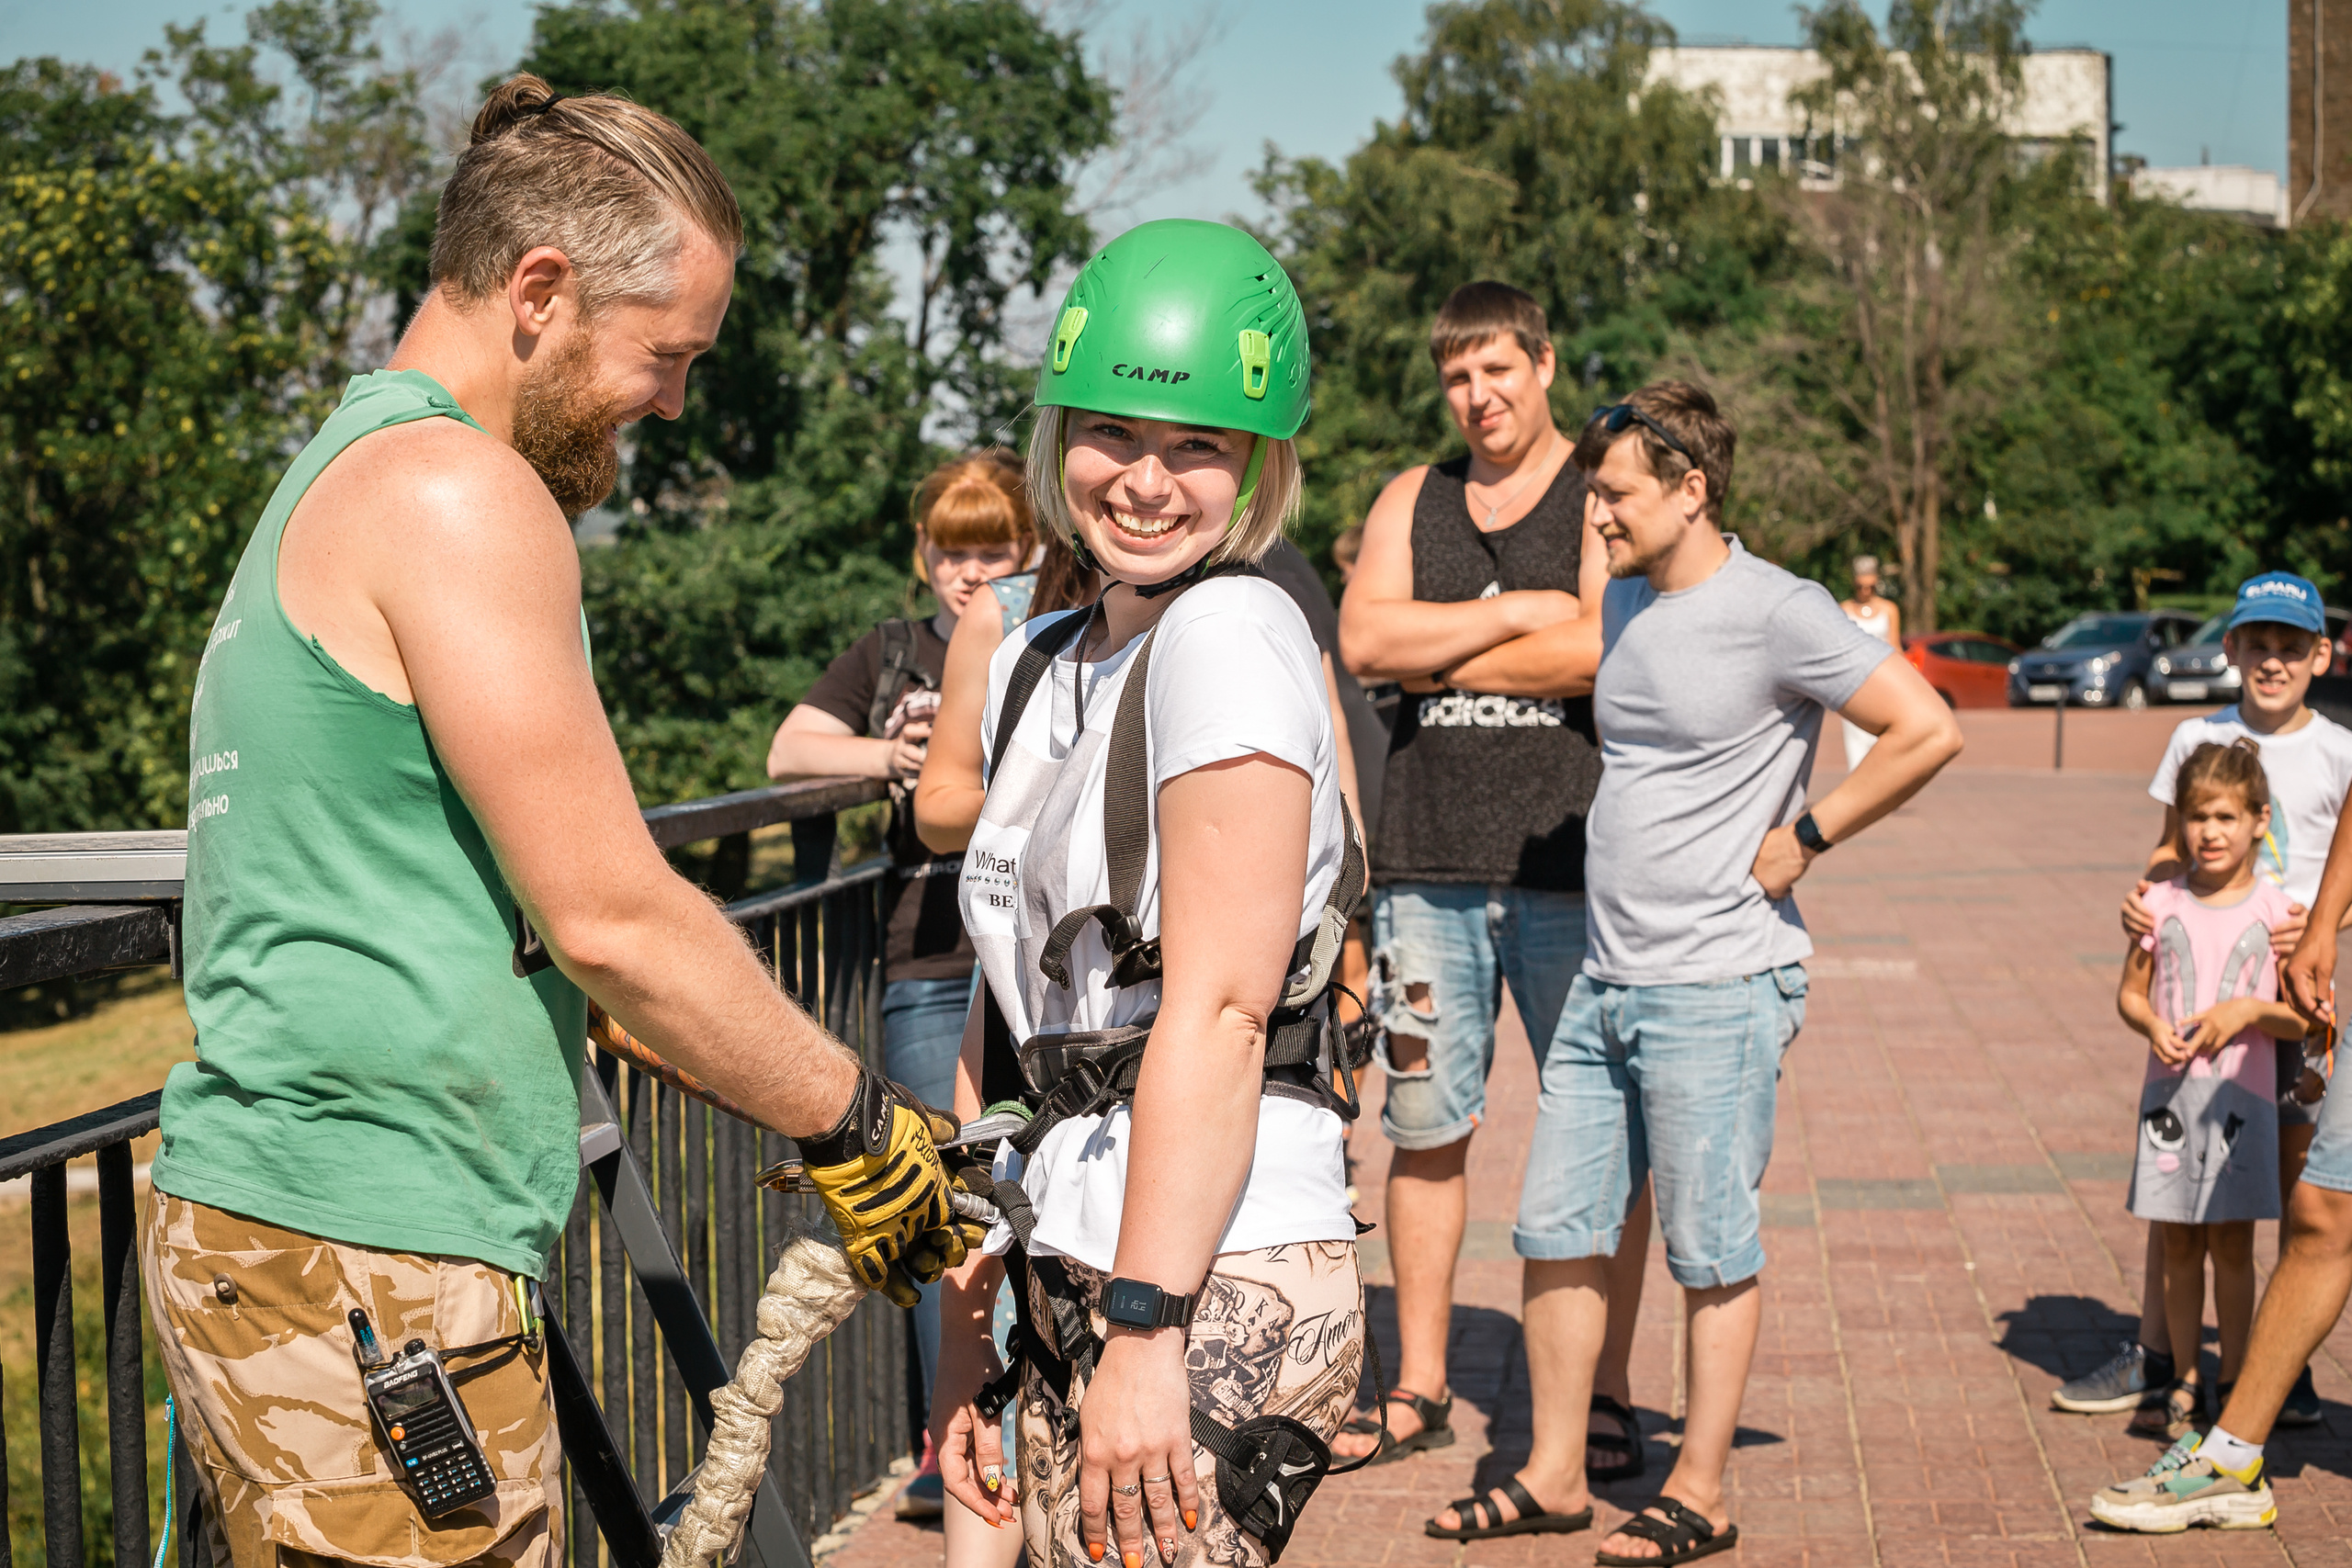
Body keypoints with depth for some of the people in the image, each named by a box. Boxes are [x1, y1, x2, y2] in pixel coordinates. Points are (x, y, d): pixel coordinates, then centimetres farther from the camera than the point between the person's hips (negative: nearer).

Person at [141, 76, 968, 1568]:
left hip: (263, 1224, 10)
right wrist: (852, 1118, -4)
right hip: (370, 1267, -10)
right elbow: (612, 916, -17)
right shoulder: (456, 490, -14)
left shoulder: (342, 477, 19)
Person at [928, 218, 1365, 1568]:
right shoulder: (1035, 667, 16)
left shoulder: (1231, 635, -10)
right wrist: (972, 1322, 16)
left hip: (1215, 1300, -8)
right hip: (1070, 1290, 8)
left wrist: (1148, 1331, -21)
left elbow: (1219, 1009, -17)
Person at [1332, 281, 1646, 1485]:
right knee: (1425, 1130, 7)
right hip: (1428, 858, 4)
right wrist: (1518, 613, -7)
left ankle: (1604, 1393, 9)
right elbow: (1364, 638, -1)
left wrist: (1437, 658, -5)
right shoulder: (1411, 501, 15)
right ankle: (1420, 1389, 17)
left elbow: (1602, 653, -13)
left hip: (1569, 861, -3)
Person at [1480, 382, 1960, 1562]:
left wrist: (1803, 837, -11)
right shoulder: (1622, 603, 12)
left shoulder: (1776, 613, -12)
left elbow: (1928, 730, -15)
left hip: (1717, 987, -8)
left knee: (1712, 1254, 2)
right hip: (1606, 980, 8)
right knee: (1558, 1231, 10)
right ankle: (1553, 1473, 21)